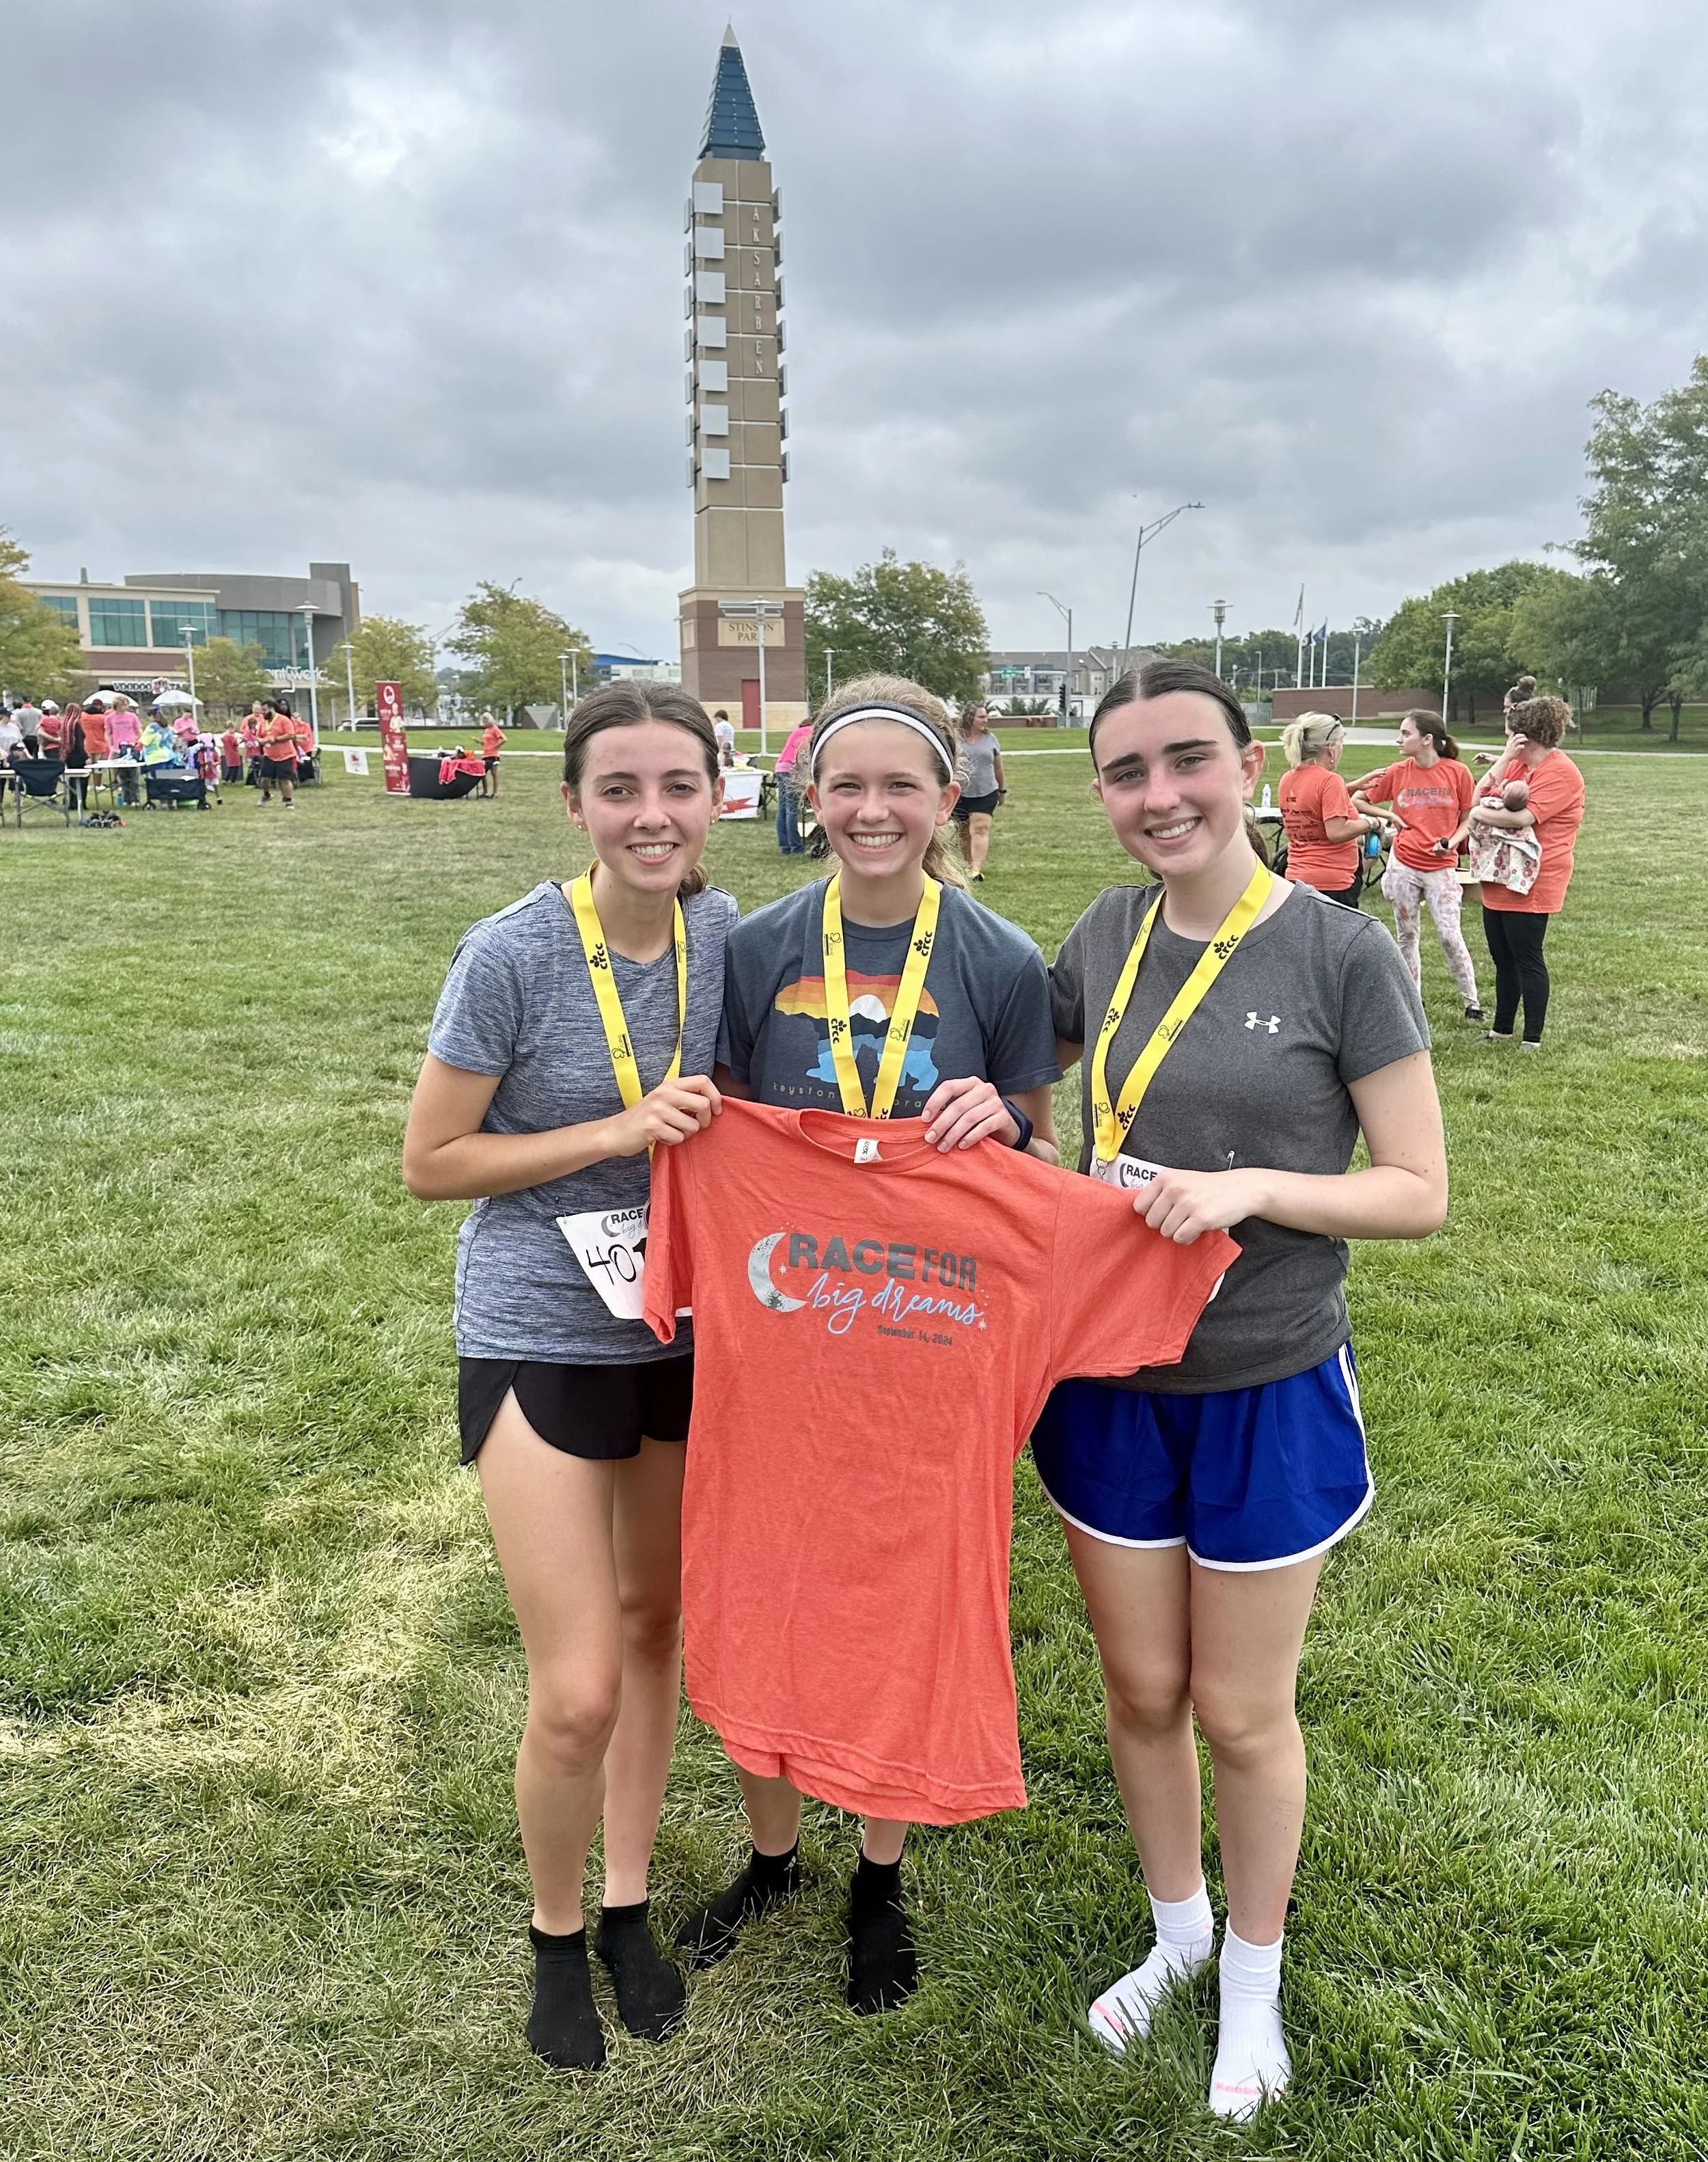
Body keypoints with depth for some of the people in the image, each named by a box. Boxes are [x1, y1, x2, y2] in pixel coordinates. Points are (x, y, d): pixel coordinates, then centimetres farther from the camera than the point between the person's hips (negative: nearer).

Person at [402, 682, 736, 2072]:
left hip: (684, 1332, 5)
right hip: (542, 1344, -4)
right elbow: (431, 1162, -12)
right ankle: (557, 1935, 28)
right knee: (578, 1692, -3)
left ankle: (629, 1904, 40)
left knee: (655, 1624, 18)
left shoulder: (728, 936, -5)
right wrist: (619, 1131, -20)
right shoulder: (512, 955, -18)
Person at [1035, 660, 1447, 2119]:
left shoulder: (1343, 954, -14)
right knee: (1141, 1689, 18)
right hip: (1111, 1380, 4)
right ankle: (1178, 1930, 46)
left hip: (1269, 1392, -3)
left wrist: (1251, 1187, -25)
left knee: (1241, 1712, 14)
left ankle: (1254, 1978, 41)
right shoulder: (1107, 938, -2)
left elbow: (1420, 1192, -11)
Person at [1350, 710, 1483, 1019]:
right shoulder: (1397, 772, -1)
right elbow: (1357, 800, 4)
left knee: (1449, 935, -8)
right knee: (1407, 935, 10)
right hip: (1403, 865, 3)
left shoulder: (1458, 772, -6)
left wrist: (1451, 842, -16)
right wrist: (1390, 818, -6)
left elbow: (1468, 818, 1)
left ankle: (1472, 1002, 6)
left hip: (1441, 866, -3)